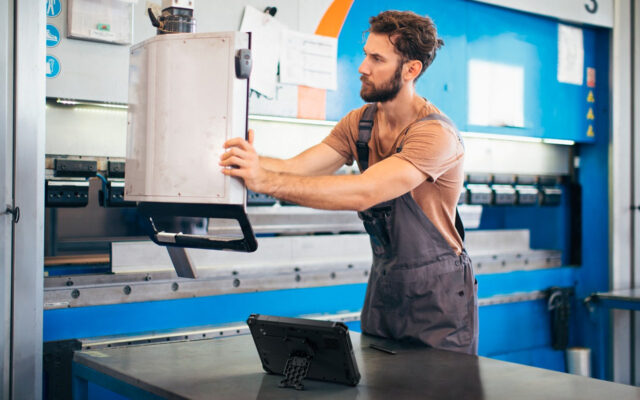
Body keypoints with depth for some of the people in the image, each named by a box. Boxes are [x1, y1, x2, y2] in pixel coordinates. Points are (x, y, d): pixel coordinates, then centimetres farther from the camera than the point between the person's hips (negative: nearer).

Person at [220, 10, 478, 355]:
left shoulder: (436, 134, -22)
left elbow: (363, 193, -34)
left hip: (438, 295, -6)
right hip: (383, 285, 7)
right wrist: (238, 160, -24)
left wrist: (268, 181, -41)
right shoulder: (360, 123, 2)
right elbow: (296, 168, -8)